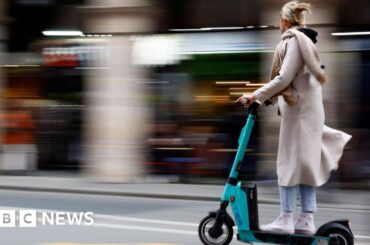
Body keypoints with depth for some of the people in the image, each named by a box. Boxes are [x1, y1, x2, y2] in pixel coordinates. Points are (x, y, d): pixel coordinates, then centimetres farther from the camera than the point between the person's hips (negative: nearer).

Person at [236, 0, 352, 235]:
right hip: (308, 108, 9)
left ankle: (286, 219, -5)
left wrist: (256, 96, -14)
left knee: (291, 162, -7)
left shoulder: (294, 41, -11)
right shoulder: (304, 41, 19)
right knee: (305, 163, 6)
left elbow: (284, 78, -18)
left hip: (299, 110, -9)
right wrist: (266, 99, 21)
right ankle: (307, 220, 6)